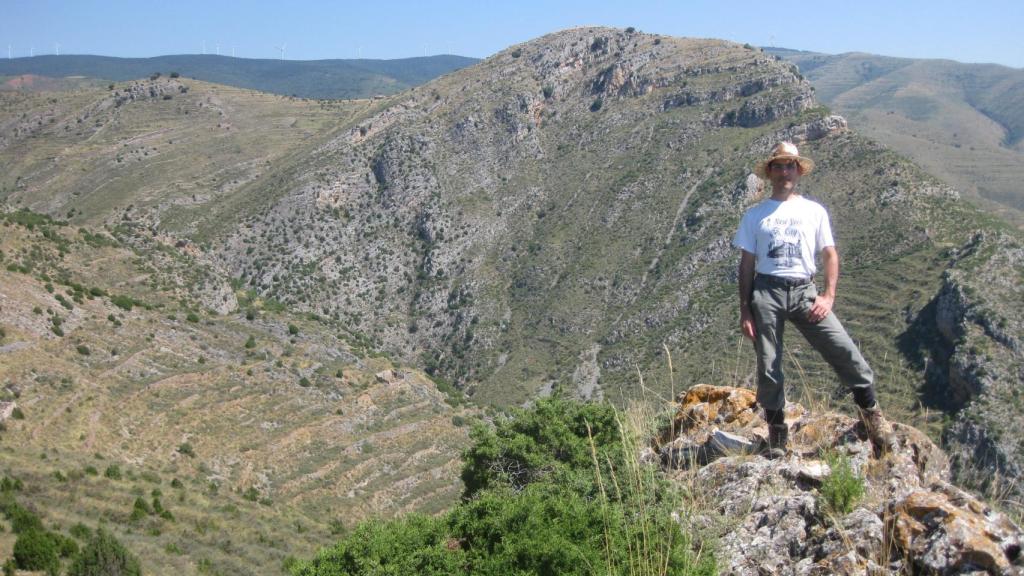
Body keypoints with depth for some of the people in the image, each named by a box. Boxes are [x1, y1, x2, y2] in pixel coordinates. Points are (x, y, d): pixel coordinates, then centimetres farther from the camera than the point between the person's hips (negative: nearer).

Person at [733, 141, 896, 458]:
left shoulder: (814, 211, 12)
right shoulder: (755, 215, 10)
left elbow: (830, 255, 10)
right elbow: (747, 264, 9)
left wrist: (828, 296, -4)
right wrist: (745, 310, 3)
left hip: (804, 291, 0)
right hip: (766, 292, 0)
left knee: (844, 351, -13)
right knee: (768, 368, 2)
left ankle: (872, 414, 2)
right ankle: (776, 435, 14)